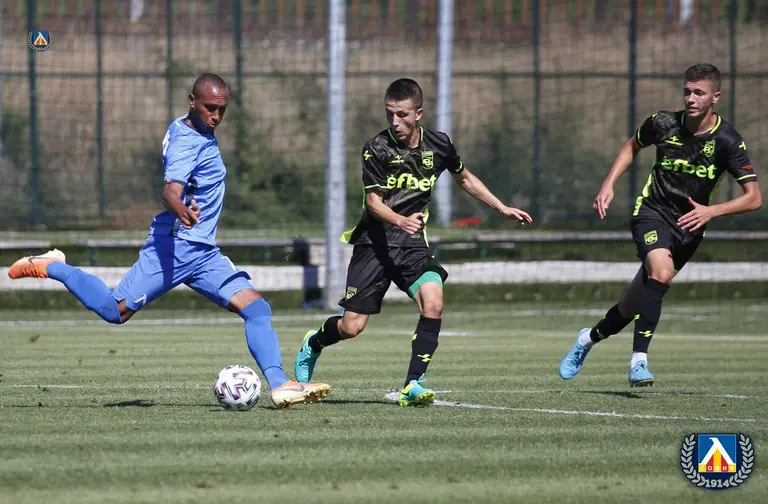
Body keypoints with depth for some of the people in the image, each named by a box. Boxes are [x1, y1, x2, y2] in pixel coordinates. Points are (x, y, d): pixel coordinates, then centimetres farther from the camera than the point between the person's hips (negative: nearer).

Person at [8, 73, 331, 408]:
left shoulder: (182, 129, 12)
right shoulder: (188, 143, -17)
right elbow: (170, 191, -33)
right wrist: (182, 212, -53)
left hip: (203, 253, 9)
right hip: (175, 246, -9)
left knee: (256, 308, -7)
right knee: (115, 311, -6)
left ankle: (280, 385, -16)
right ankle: (53, 268, 18)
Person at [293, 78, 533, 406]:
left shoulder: (438, 145, 0)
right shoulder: (377, 149, -11)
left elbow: (464, 179, 20)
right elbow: (373, 202, -15)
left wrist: (503, 209, 19)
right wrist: (401, 221, -35)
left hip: (413, 244, 3)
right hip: (375, 241, -2)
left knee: (433, 302, -25)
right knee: (352, 326, -3)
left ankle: (413, 385, -18)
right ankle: (313, 344, 32)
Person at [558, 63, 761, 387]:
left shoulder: (728, 142, -13)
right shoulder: (664, 123, -8)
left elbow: (753, 198, -13)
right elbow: (632, 146, 14)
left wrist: (711, 211, -26)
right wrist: (608, 185, 3)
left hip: (688, 226, 1)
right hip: (652, 212, -1)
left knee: (634, 305, 4)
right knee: (661, 273, -32)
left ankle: (589, 338, 34)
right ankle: (638, 360, -28)